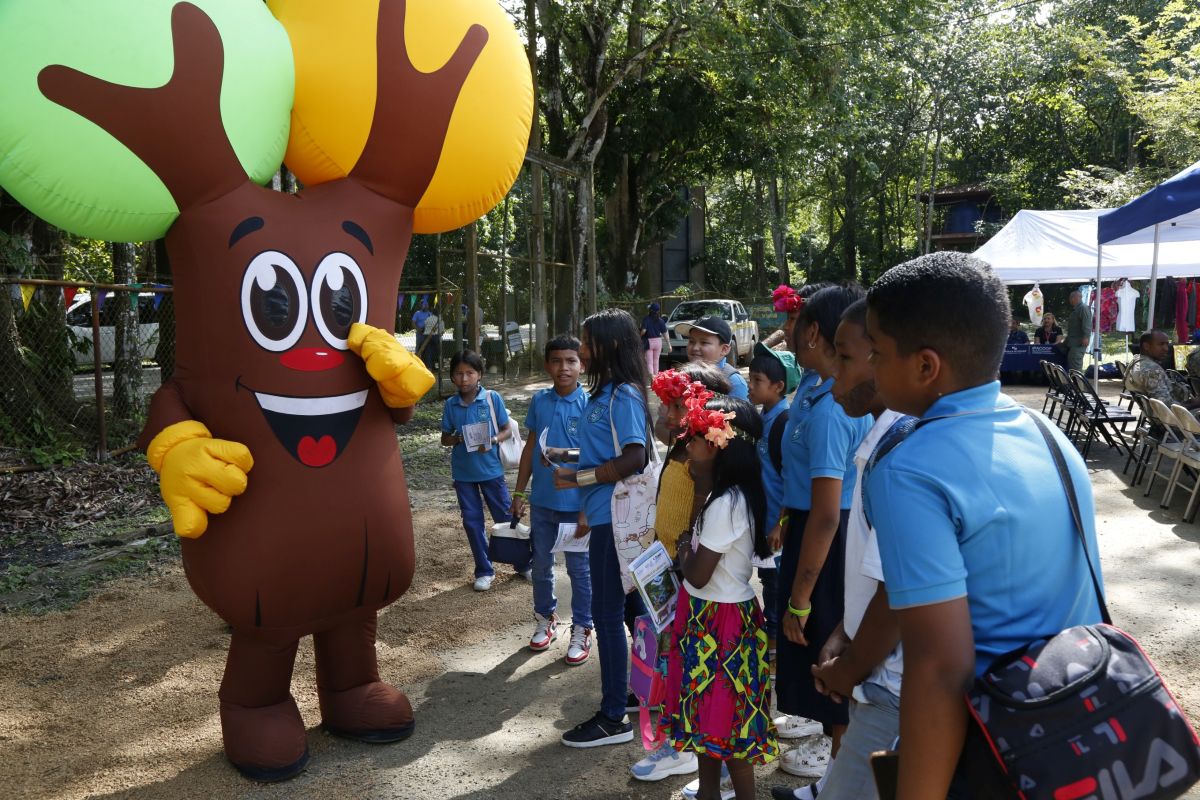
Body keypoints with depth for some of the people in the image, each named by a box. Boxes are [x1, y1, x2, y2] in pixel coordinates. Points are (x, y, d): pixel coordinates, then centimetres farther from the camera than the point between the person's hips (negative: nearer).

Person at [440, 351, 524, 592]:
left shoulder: (493, 398, -8)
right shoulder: (450, 404, -1)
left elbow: (507, 430, -2)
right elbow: (445, 438, 6)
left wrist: (492, 440, -21)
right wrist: (459, 439, -16)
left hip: (491, 469, -2)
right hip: (463, 472, 2)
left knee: (506, 517, 6)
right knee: (472, 521, 9)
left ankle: (524, 564, 22)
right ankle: (484, 570, 22)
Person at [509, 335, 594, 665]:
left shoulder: (589, 403, -10)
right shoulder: (539, 401, 1)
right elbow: (530, 448, 8)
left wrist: (564, 453, -27)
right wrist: (519, 492, 9)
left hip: (576, 501, -4)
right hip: (542, 500, 4)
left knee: (579, 568, 7)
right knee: (541, 564, 16)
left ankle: (581, 630, 21)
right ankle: (545, 619, 35)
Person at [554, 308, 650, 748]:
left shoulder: (624, 395, -16)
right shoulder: (602, 392, 13)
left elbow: (633, 459, -25)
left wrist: (579, 478, -19)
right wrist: (586, 509, 18)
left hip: (615, 518, -10)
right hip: (604, 515, 10)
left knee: (607, 613, -3)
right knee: (632, 606, 18)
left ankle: (613, 718, 8)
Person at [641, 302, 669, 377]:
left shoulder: (646, 319, -10)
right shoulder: (661, 321, -3)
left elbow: (643, 330, -18)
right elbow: (664, 333, -2)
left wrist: (640, 335, 3)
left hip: (648, 341, -3)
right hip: (658, 341, 3)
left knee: (649, 362, -1)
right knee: (656, 361, 17)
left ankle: (651, 377, -12)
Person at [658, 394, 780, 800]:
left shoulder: (726, 504, -25)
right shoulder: (729, 496, 5)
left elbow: (698, 574, -21)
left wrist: (684, 550, -4)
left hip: (718, 619, -10)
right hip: (710, 614, 10)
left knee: (725, 718, 5)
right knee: (707, 709, 21)